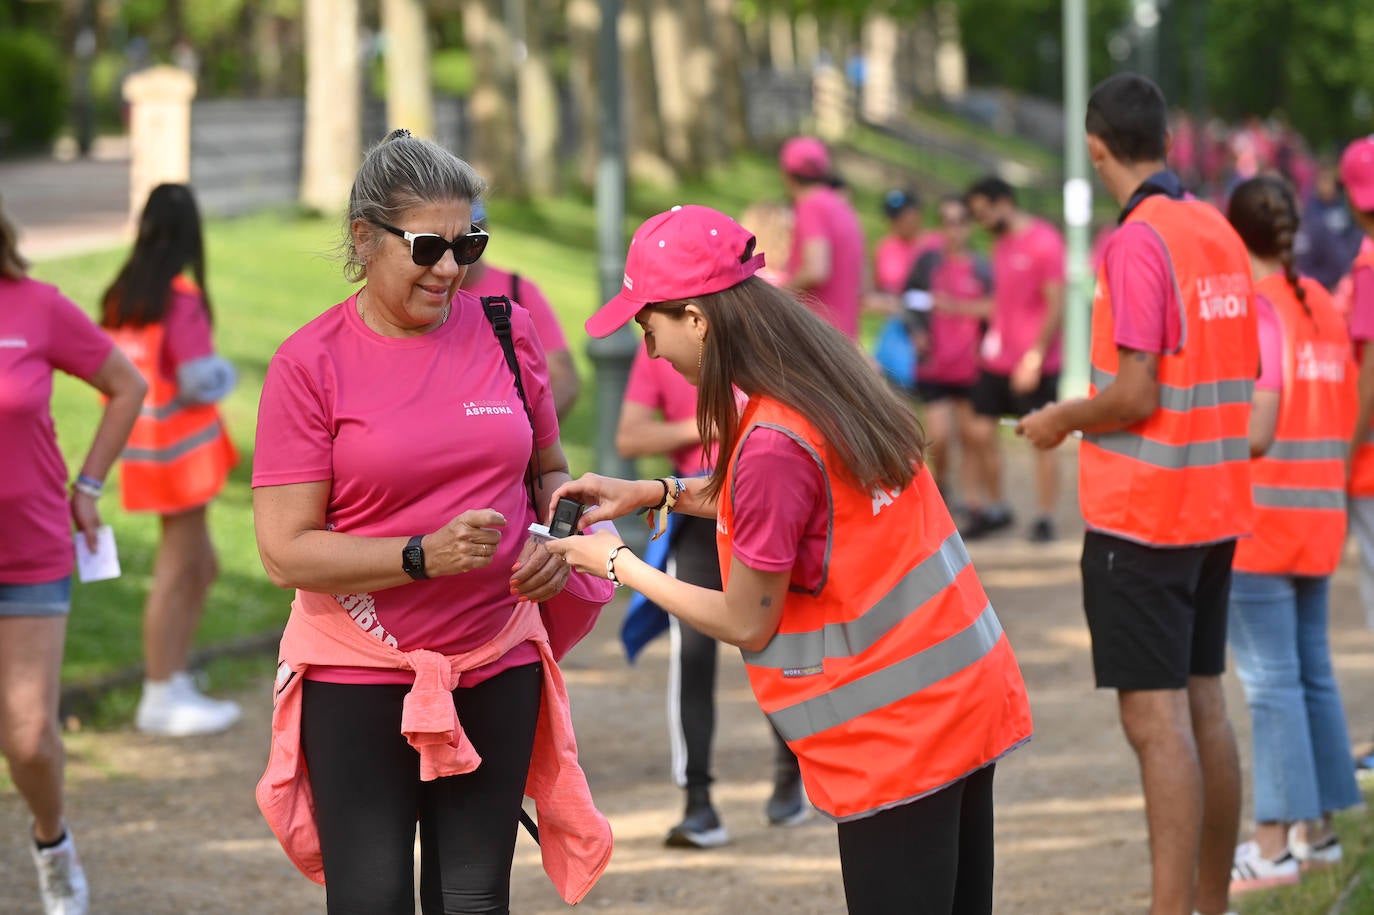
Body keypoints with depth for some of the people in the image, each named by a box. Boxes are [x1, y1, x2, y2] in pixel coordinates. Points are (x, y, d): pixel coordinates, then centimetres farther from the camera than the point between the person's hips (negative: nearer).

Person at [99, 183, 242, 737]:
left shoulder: (121, 294, 7)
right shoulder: (180, 298, -17)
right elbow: (201, 379, -19)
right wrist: (223, 374, 0)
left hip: (147, 445, 8)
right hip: (180, 446, -8)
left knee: (201, 566, 18)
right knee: (176, 571, 0)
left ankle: (173, 684, 21)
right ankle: (161, 700, 5)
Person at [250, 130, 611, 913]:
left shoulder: (506, 333, 2)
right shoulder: (311, 364, -9)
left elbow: (548, 468, 17)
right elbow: (285, 550, -12)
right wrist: (423, 556, -23)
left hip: (496, 664, 3)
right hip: (359, 672, -3)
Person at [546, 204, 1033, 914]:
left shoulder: (772, 443, -23)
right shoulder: (832, 379, 3)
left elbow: (746, 624, -12)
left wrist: (615, 563, 0)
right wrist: (653, 494, 16)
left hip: (895, 734, -9)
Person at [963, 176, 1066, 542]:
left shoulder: (1044, 241, -11)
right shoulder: (1001, 243, 13)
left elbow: (1055, 306, -14)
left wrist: (1035, 356, -17)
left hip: (1033, 364, -8)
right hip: (997, 358, 8)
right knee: (981, 432, 6)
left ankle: (1045, 519, 5)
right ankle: (993, 508, 19)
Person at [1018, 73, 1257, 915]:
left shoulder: (1138, 241, -16)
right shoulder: (1222, 234, 8)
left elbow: (1134, 396, -20)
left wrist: (1060, 420, -3)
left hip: (1141, 514, -8)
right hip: (1217, 507, 8)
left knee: (1156, 719, -8)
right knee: (1204, 705, 13)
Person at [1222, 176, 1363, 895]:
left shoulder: (1253, 309, -14)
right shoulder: (1323, 305, 9)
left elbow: (1255, 430, -20)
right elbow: (1346, 417, 12)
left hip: (1260, 518, -8)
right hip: (1320, 514, 8)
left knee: (1271, 681, -6)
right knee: (1314, 673, 13)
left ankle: (1275, 842, -5)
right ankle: (1318, 827, 19)